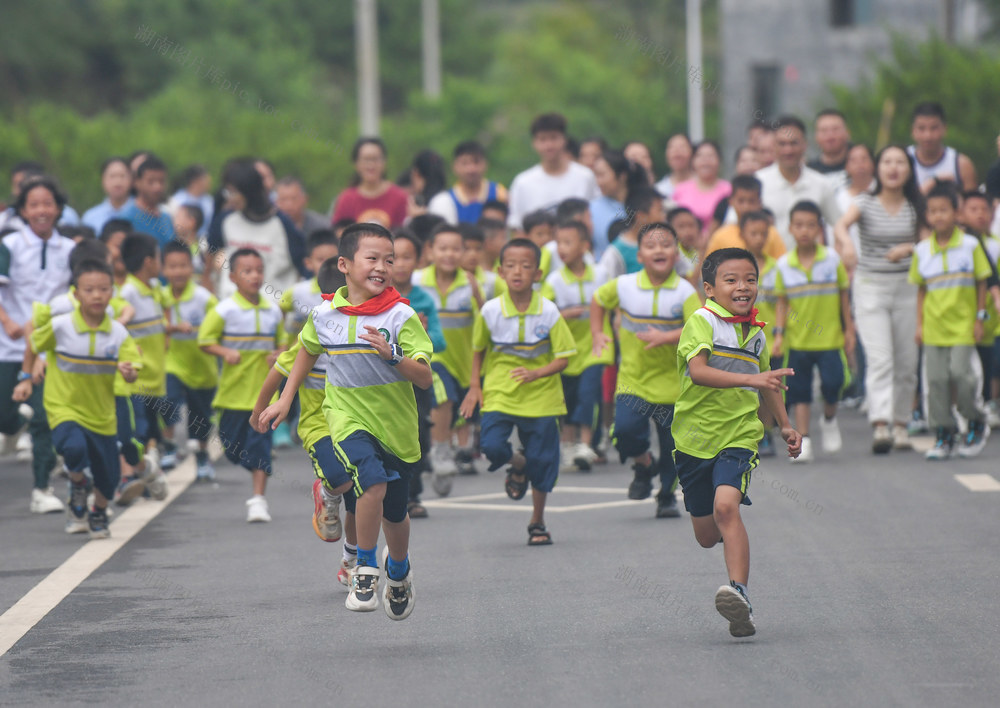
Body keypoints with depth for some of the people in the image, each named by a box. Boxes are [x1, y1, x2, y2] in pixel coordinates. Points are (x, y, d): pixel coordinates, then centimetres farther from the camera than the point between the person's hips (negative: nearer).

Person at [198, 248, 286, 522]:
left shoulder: (273, 311, 5)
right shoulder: (225, 310, -6)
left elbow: (282, 342, 18)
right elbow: (205, 341, -5)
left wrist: (278, 355, -4)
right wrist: (226, 352, -22)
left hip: (264, 389, 1)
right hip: (234, 391, -1)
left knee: (260, 444, -6)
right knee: (232, 445, 6)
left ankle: (258, 499, -4)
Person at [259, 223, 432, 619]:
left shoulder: (401, 317, -10)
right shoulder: (324, 316, -3)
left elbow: (425, 379, -13)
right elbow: (308, 352, 20)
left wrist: (393, 356, -29)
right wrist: (285, 400, 20)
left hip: (396, 424, 0)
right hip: (348, 418, 0)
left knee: (393, 513, 12)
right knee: (373, 481, -28)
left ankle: (397, 568, 45)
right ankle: (365, 570, -11)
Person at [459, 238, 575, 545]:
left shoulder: (549, 312, -11)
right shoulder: (490, 311, -8)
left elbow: (562, 359, -8)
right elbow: (478, 349, 10)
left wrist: (535, 374, -24)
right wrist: (475, 387, 5)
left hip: (541, 396, 0)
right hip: (499, 394, 1)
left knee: (542, 462, 3)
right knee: (492, 445, -20)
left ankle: (538, 523, 24)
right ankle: (517, 465, 18)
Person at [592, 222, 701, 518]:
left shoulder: (684, 292, -9)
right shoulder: (624, 286, -3)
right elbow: (598, 300, 18)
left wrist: (666, 337, -31)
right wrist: (597, 334, 10)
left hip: (671, 381, -1)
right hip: (632, 379, 1)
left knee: (672, 445, 4)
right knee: (625, 430, -19)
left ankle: (667, 496, 28)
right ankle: (643, 464, 15)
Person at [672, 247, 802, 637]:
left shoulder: (756, 332, 9)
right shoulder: (702, 323, -9)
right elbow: (697, 370, -27)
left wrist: (786, 425, 31)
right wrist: (749, 379, -37)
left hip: (739, 435, 1)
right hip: (695, 437, -1)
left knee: (726, 506, -26)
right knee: (706, 536, 10)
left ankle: (740, 593, -33)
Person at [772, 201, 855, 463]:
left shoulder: (832, 259, -2)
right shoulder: (784, 265, 0)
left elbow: (844, 296, 6)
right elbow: (782, 303, 4)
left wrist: (849, 329, 6)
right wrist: (778, 333, -5)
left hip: (830, 337, -1)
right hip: (797, 340, 1)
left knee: (833, 382, -9)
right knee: (799, 391, 3)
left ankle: (829, 420, 21)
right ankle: (803, 440, 11)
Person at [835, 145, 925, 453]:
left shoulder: (915, 207, 4)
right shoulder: (865, 203, -4)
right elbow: (841, 225, -21)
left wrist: (908, 248, -16)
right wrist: (846, 243, -44)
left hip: (907, 287, 3)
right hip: (870, 286, -3)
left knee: (906, 361, 6)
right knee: (879, 359, -14)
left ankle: (900, 423, 21)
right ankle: (880, 426, -23)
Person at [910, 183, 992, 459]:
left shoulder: (970, 245, -4)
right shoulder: (922, 251, 4)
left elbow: (981, 283, 2)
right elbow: (921, 290, 10)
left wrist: (980, 318, -1)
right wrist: (920, 324, 6)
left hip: (963, 325, -3)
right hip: (934, 327, 3)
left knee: (961, 373, -10)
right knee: (936, 380, 2)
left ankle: (977, 424, 13)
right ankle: (943, 434, 12)